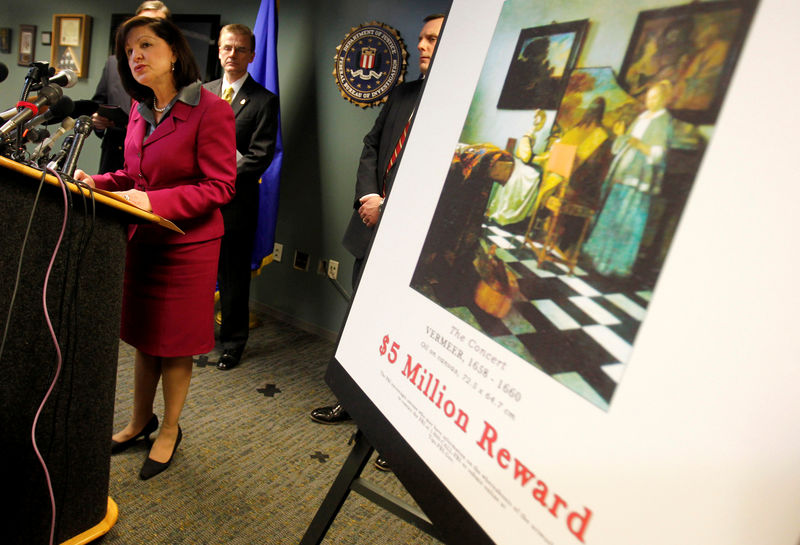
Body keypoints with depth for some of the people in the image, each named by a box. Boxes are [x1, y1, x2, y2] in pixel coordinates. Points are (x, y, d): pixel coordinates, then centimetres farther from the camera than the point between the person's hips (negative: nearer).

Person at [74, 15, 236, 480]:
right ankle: (141, 420, 40)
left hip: (186, 245, -7)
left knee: (173, 345, 8)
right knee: (143, 337, 19)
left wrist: (155, 202, -27)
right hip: (141, 240, 7)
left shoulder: (210, 109, -15)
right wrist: (97, 183, 0)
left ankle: (170, 430, 29)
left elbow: (220, 187, -19)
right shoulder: (141, 109, 9)